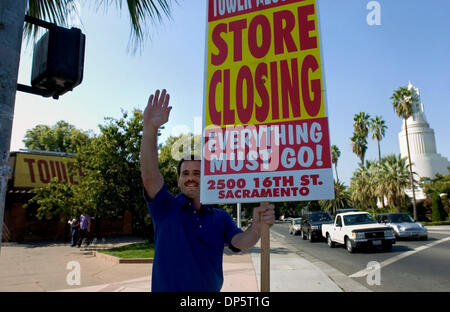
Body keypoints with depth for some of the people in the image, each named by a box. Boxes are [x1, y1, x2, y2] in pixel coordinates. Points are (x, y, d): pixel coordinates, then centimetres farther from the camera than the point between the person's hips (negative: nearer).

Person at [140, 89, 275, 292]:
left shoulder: (220, 218, 1)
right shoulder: (165, 208, -9)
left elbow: (241, 243, -13)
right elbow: (149, 175, -23)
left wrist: (257, 226, -35)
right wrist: (150, 128, -36)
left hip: (211, 288, 3)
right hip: (166, 288, -2)